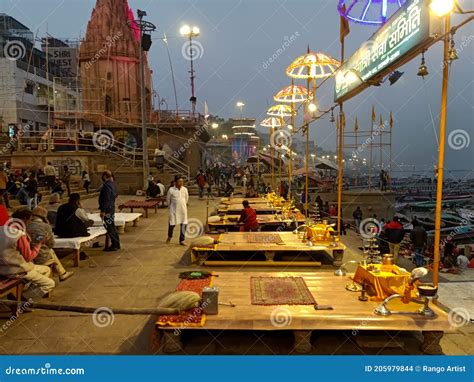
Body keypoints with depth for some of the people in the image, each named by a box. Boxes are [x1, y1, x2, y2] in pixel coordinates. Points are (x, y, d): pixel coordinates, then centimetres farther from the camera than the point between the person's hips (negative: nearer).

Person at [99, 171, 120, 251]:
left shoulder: (106, 186, -19)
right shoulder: (112, 184, 11)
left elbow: (106, 199, -23)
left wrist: (103, 211, -21)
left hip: (107, 209, -10)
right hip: (112, 207, 10)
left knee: (110, 227, -4)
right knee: (112, 227, 16)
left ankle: (114, 245, 1)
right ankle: (116, 244, 24)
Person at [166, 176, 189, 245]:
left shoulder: (185, 189, 0)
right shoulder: (171, 190, -9)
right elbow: (168, 199, 4)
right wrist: (170, 206, 13)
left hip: (183, 209, 3)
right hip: (174, 210, -3)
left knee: (183, 224, 2)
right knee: (172, 224, 0)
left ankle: (182, 240, 14)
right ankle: (169, 237, 31)